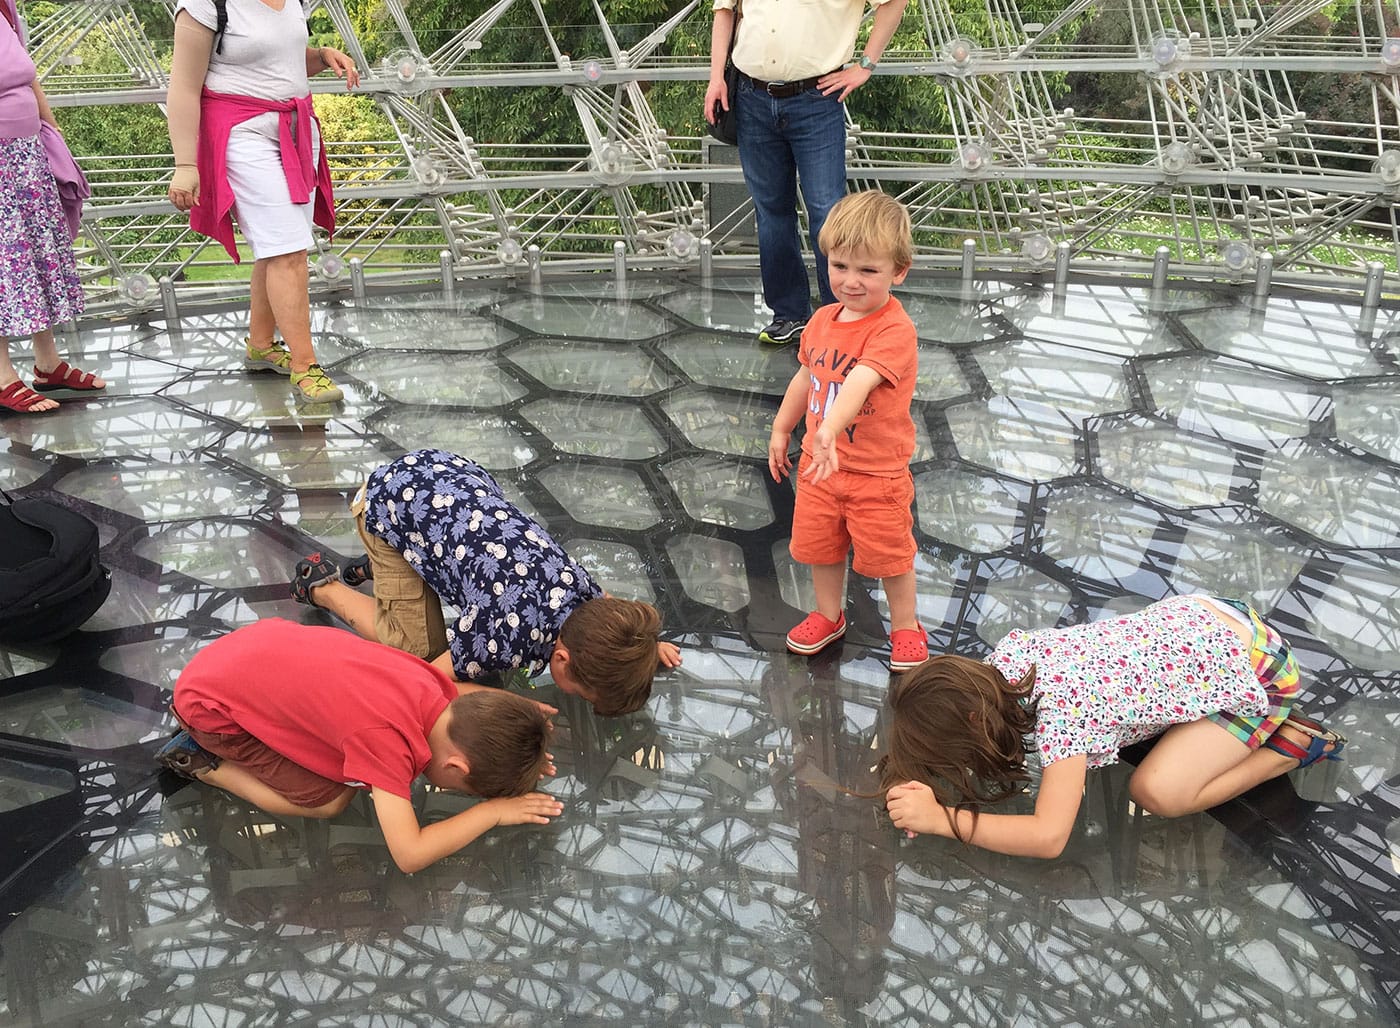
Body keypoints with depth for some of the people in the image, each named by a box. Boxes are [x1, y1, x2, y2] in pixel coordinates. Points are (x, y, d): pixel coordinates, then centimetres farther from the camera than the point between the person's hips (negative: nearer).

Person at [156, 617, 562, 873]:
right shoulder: (389, 743, -32)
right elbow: (409, 855, -32)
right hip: (210, 703, -7)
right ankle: (201, 763, 5)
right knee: (330, 801, -8)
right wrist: (493, 811, -21)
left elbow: (469, 699, 15)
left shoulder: (436, 686, -11)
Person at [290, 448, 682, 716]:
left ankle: (382, 564, 25)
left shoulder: (579, 587, -15)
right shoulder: (505, 639, -33)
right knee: (418, 650, -3)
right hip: (391, 501, -6)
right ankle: (321, 586, 17)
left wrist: (641, 643, -1)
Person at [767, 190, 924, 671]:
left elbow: (859, 381, -43)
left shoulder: (895, 331, -25)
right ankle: (828, 615, 43)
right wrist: (781, 430, 17)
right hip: (820, 461, 7)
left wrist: (829, 430, -56)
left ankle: (905, 627, 34)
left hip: (877, 473, -6)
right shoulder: (823, 320, -1)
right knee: (818, 543, 20)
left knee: (889, 554, 10)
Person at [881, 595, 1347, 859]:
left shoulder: (1061, 717, -33)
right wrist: (920, 778, -13)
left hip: (1255, 670, -8)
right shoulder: (1009, 653, -12)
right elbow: (959, 704, 5)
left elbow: (1048, 838, -35)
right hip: (1200, 615, 8)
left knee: (1157, 793, -16)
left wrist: (940, 818, -32)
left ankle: (1290, 747, 4)